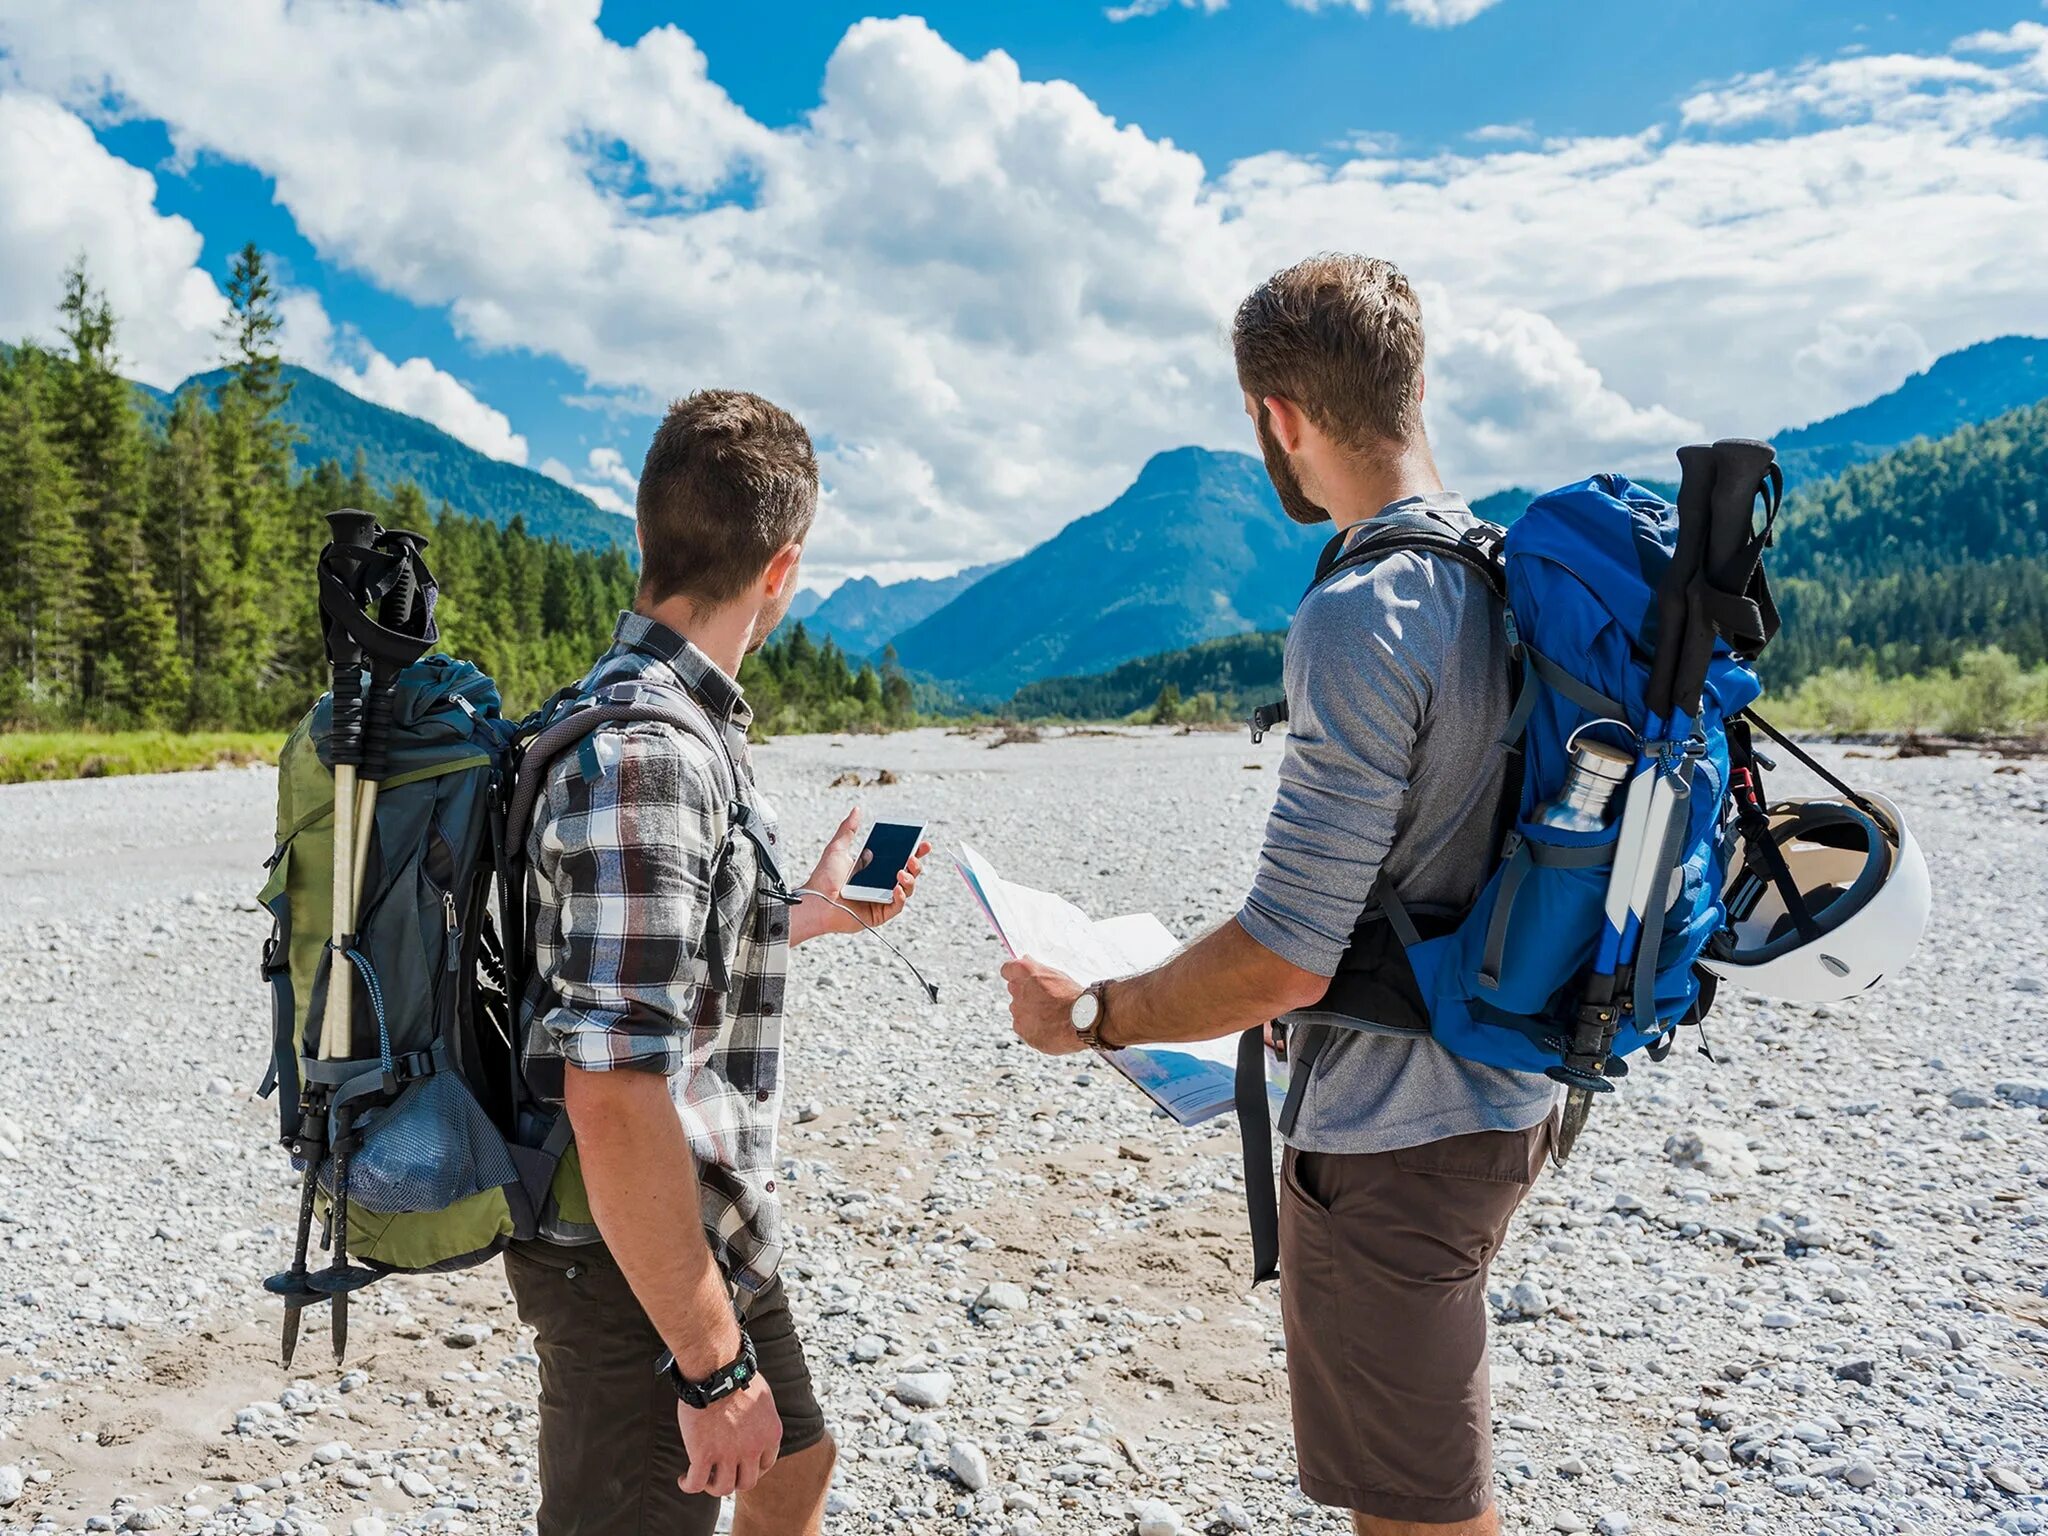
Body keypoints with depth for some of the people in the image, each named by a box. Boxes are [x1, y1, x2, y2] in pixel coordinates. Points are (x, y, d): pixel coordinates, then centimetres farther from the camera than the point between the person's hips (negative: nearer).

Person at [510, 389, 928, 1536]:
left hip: (716, 1231, 10)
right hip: (643, 1268, -10)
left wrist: (810, 914, 26)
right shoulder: (646, 755, -27)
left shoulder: (679, 722, 6)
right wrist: (714, 1362, -23)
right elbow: (611, 1094, -30)